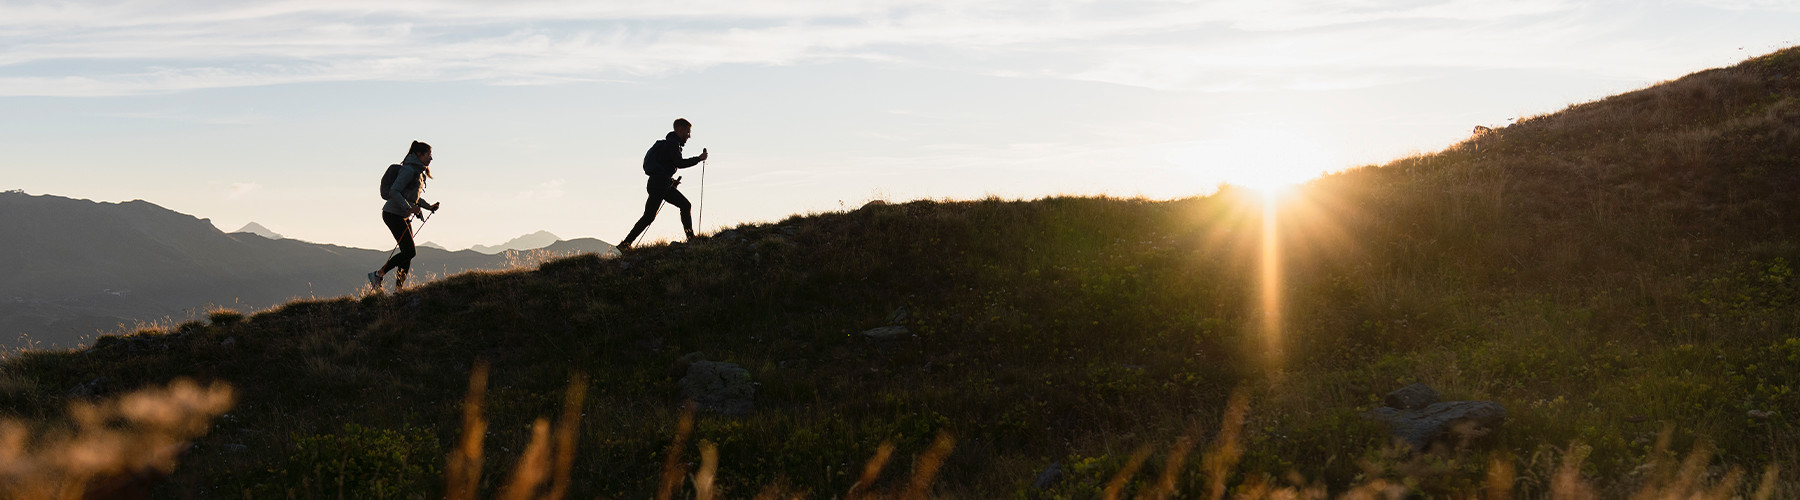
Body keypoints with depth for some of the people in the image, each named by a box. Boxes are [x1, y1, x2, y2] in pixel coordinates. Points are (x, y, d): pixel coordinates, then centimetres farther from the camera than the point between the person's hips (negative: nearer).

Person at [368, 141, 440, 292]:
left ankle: (398, 289, 8)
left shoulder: (419, 172, 16)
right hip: (393, 214, -10)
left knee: (408, 253, 5)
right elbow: (394, 191, -21)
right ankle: (378, 275, -4)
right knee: (409, 251, -13)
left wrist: (428, 206, 14)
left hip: (404, 216, 10)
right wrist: (408, 207, -30)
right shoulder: (409, 170, -14)